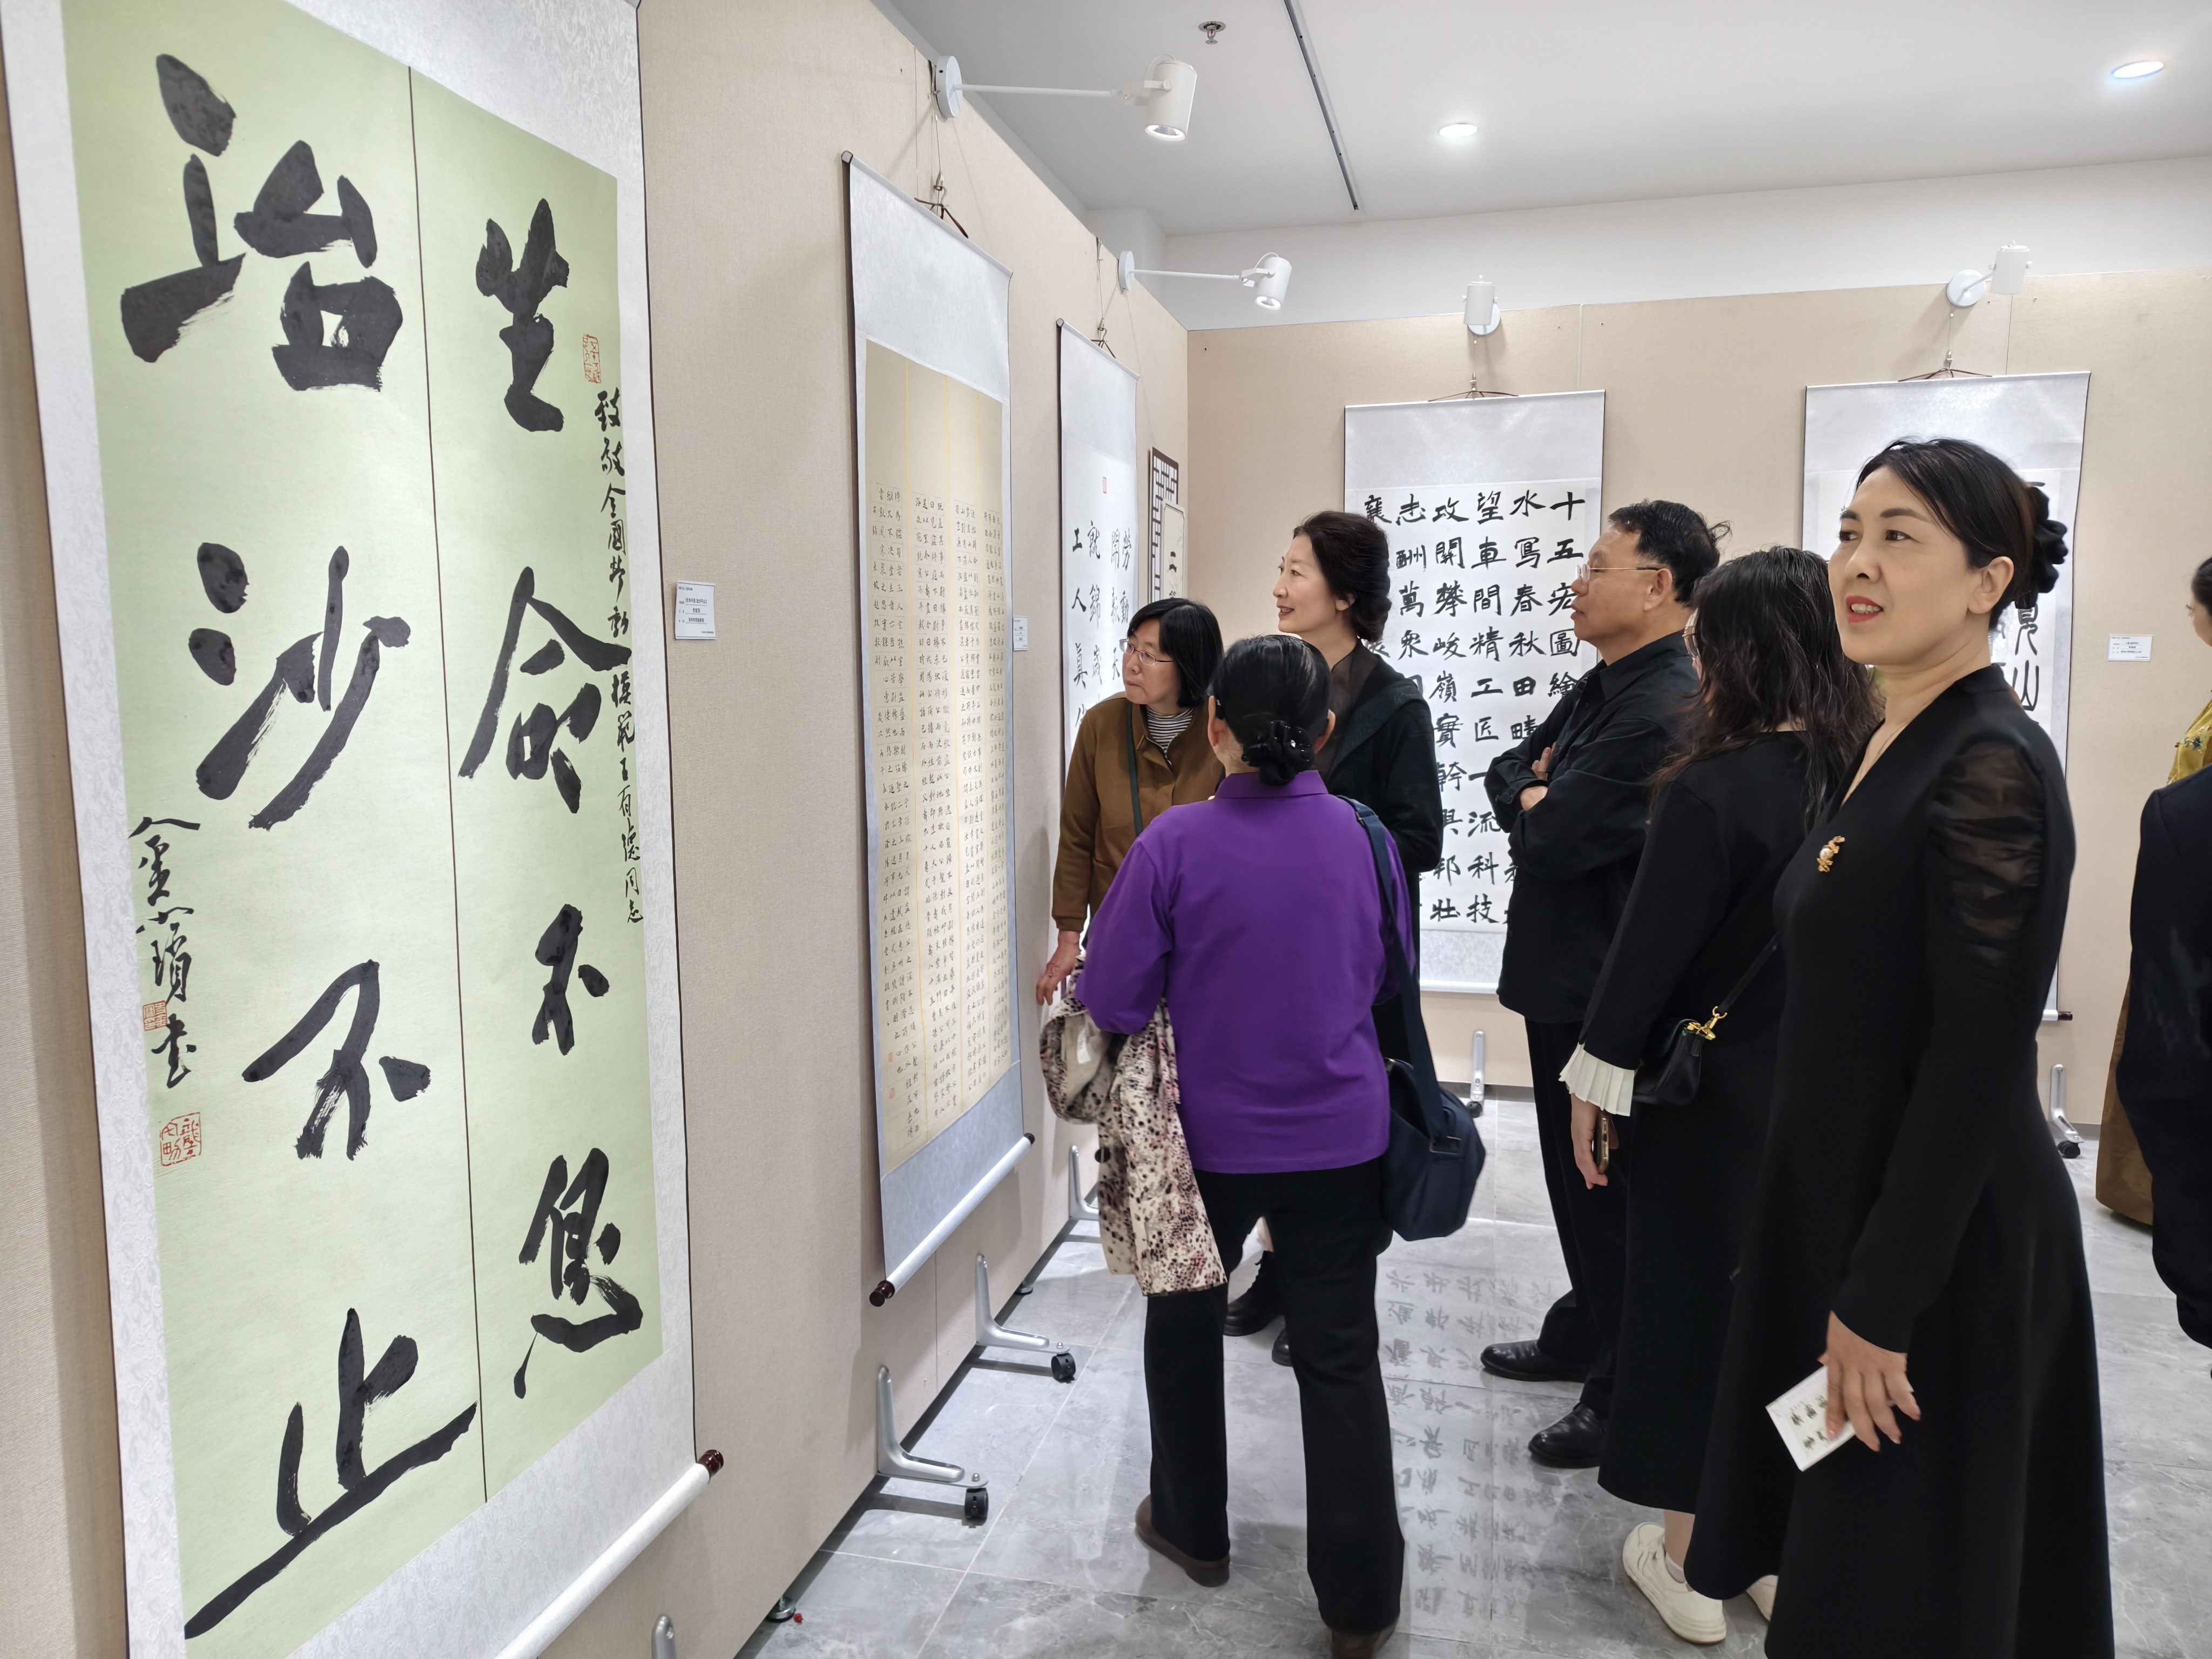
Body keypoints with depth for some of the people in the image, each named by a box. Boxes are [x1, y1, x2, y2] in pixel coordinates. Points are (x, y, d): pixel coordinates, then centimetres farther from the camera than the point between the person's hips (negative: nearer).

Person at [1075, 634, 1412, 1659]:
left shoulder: (1175, 844, -19)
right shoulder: (1361, 838, -10)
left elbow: (1112, 1004, -14)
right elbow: (1389, 978, 5)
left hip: (1209, 1139, -1)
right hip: (1339, 1140, 2)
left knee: (1185, 1326, 22)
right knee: (1341, 1357, 12)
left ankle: (1193, 1528, 40)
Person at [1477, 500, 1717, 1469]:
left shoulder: (1663, 713, -24)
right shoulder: (1602, 686, 9)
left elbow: (1551, 843, -26)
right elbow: (1507, 771, 13)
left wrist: (1534, 807, -5)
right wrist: (1540, 796, -8)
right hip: (1565, 979, 10)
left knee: (1610, 1194, 4)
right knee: (1578, 1179, 23)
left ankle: (1626, 1401, 21)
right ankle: (1582, 1339, 41)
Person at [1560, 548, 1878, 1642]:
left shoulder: (1713, 791, -22)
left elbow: (1649, 948, -17)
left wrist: (1596, 1084, -7)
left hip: (1711, 1096, -5)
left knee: (1691, 1300, 11)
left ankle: (1687, 1563, 26)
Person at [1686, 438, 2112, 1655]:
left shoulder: (1992, 769, -21)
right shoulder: (1892, 745, 7)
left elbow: (1979, 1061, -23)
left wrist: (1883, 1300, -19)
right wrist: (1843, 1264, 16)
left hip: (1939, 1239, -8)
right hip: (1841, 1200, 8)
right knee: (1843, 1540, 23)